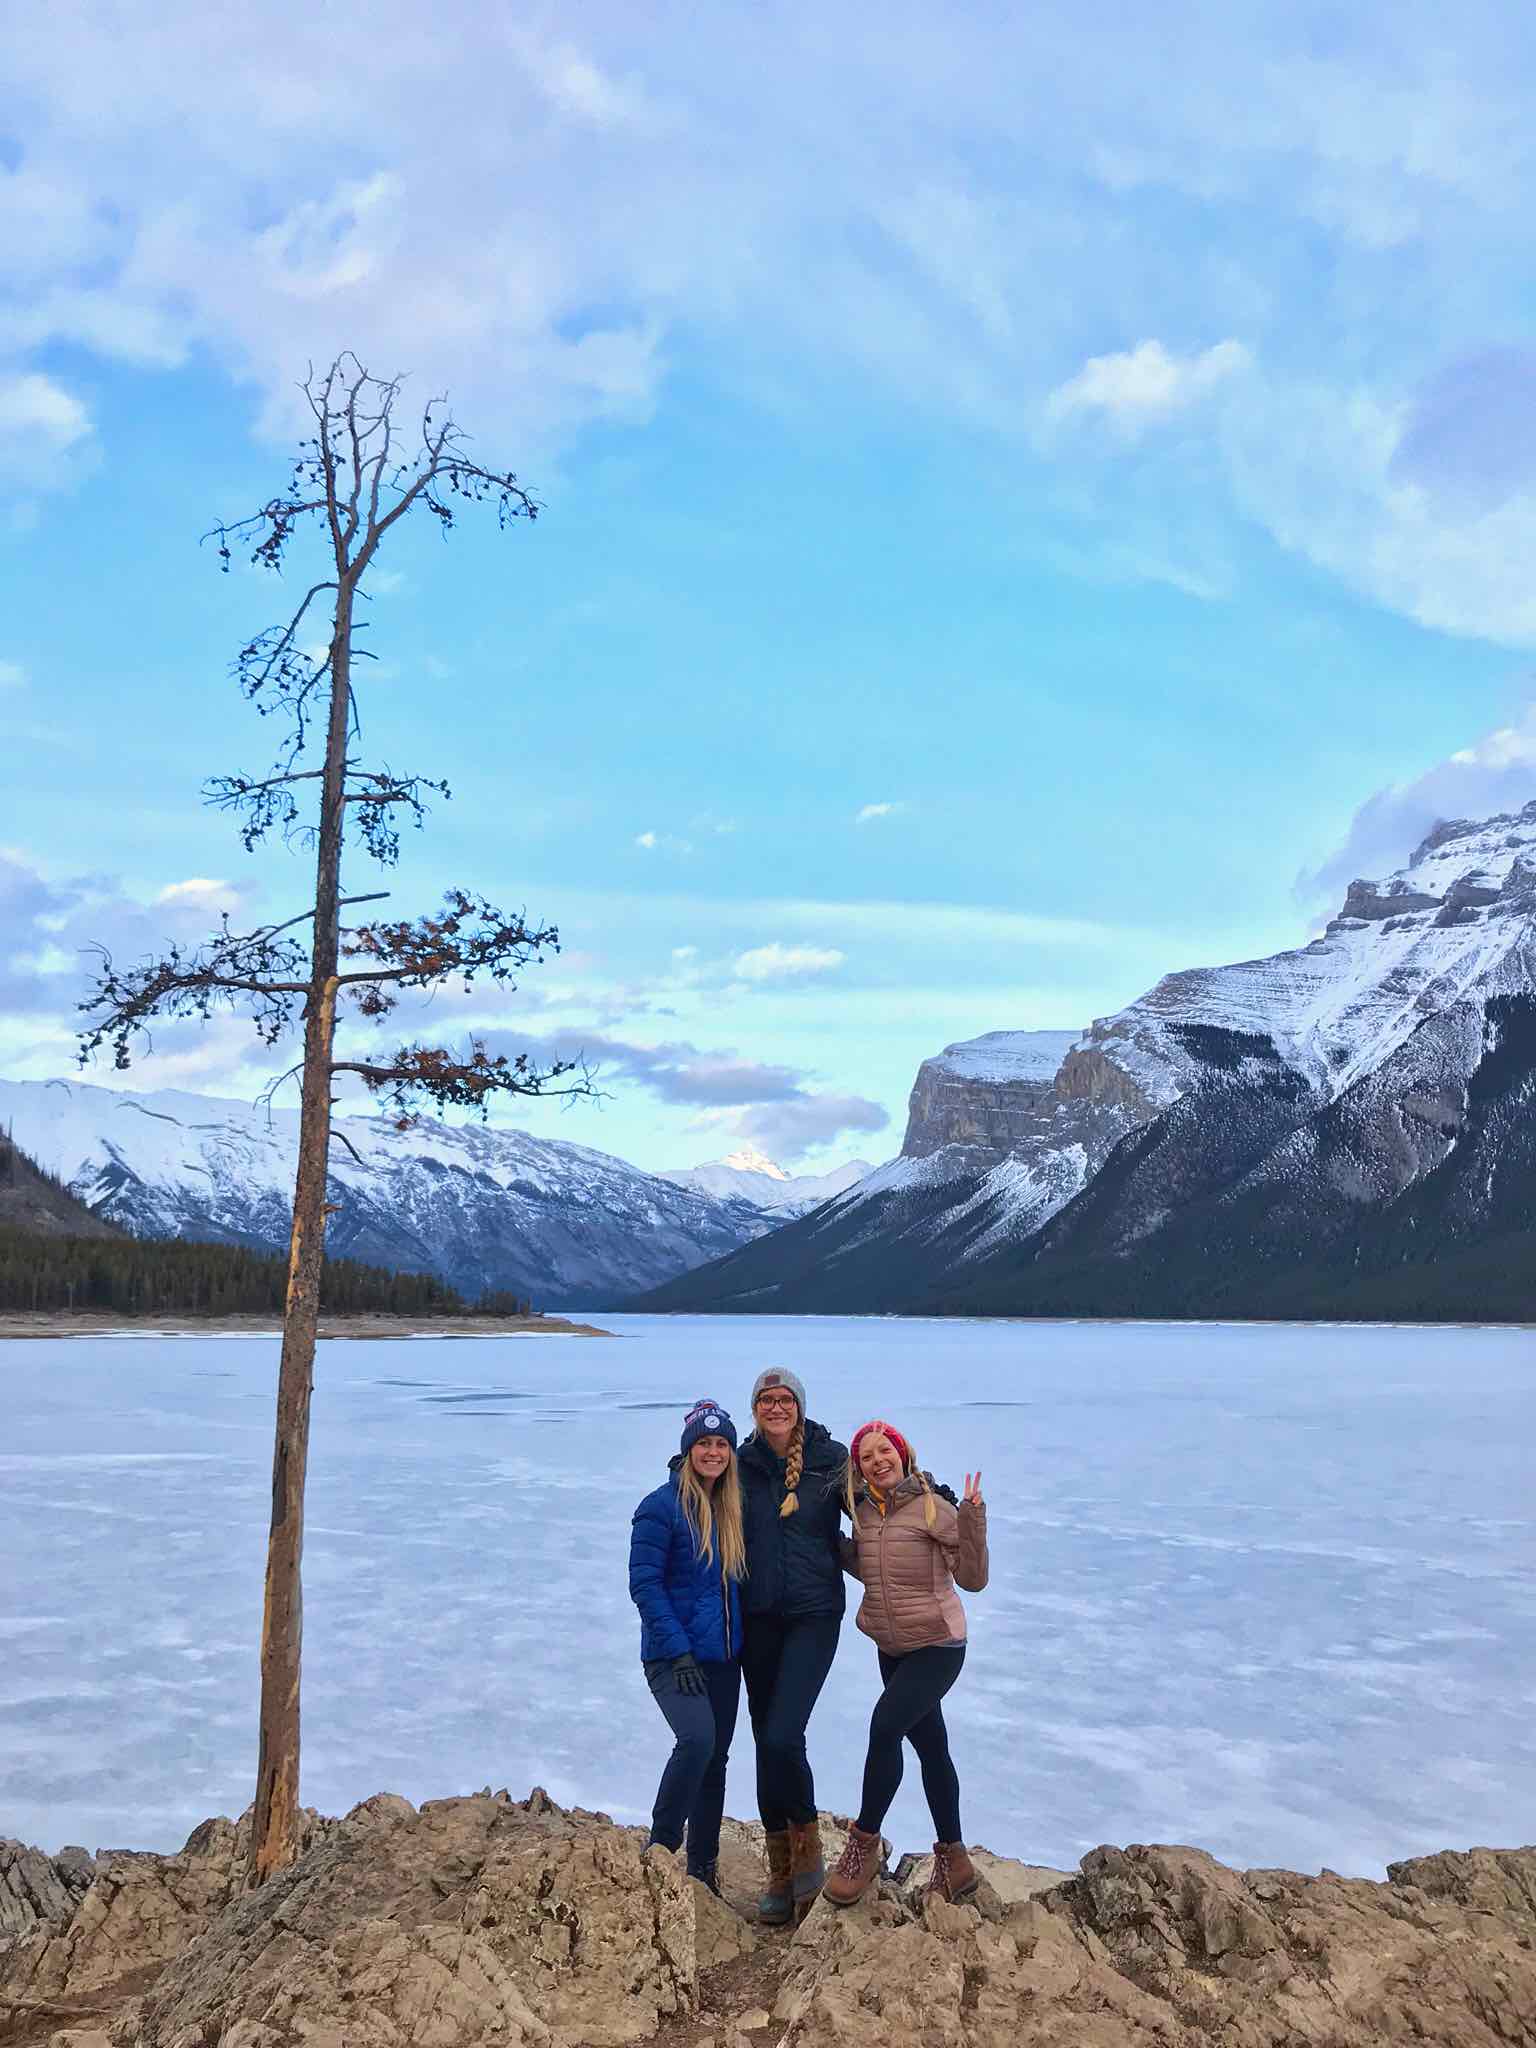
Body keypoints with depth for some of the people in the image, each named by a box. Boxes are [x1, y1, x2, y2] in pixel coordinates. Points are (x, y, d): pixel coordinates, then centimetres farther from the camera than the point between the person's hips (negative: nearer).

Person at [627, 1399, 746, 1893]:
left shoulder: (731, 1507, 9)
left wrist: (744, 1646, 8)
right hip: (674, 1659, -7)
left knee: (715, 1758, 9)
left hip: (723, 1657, 7)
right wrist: (678, 1651, -18)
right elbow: (644, 1584, -13)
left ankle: (702, 1869, 22)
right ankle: (659, 1850, -9)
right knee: (697, 1739, -25)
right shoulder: (661, 1506, -11)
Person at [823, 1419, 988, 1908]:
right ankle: (955, 1863, 25)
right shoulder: (864, 1513, 3)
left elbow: (973, 1579, -18)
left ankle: (864, 1845, -9)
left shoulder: (933, 1508, -17)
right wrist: (833, 1543, 6)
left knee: (885, 1724, -22)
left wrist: (972, 1520, -31)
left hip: (937, 1647, -7)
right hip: (892, 1649, 7)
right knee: (931, 1746, 14)